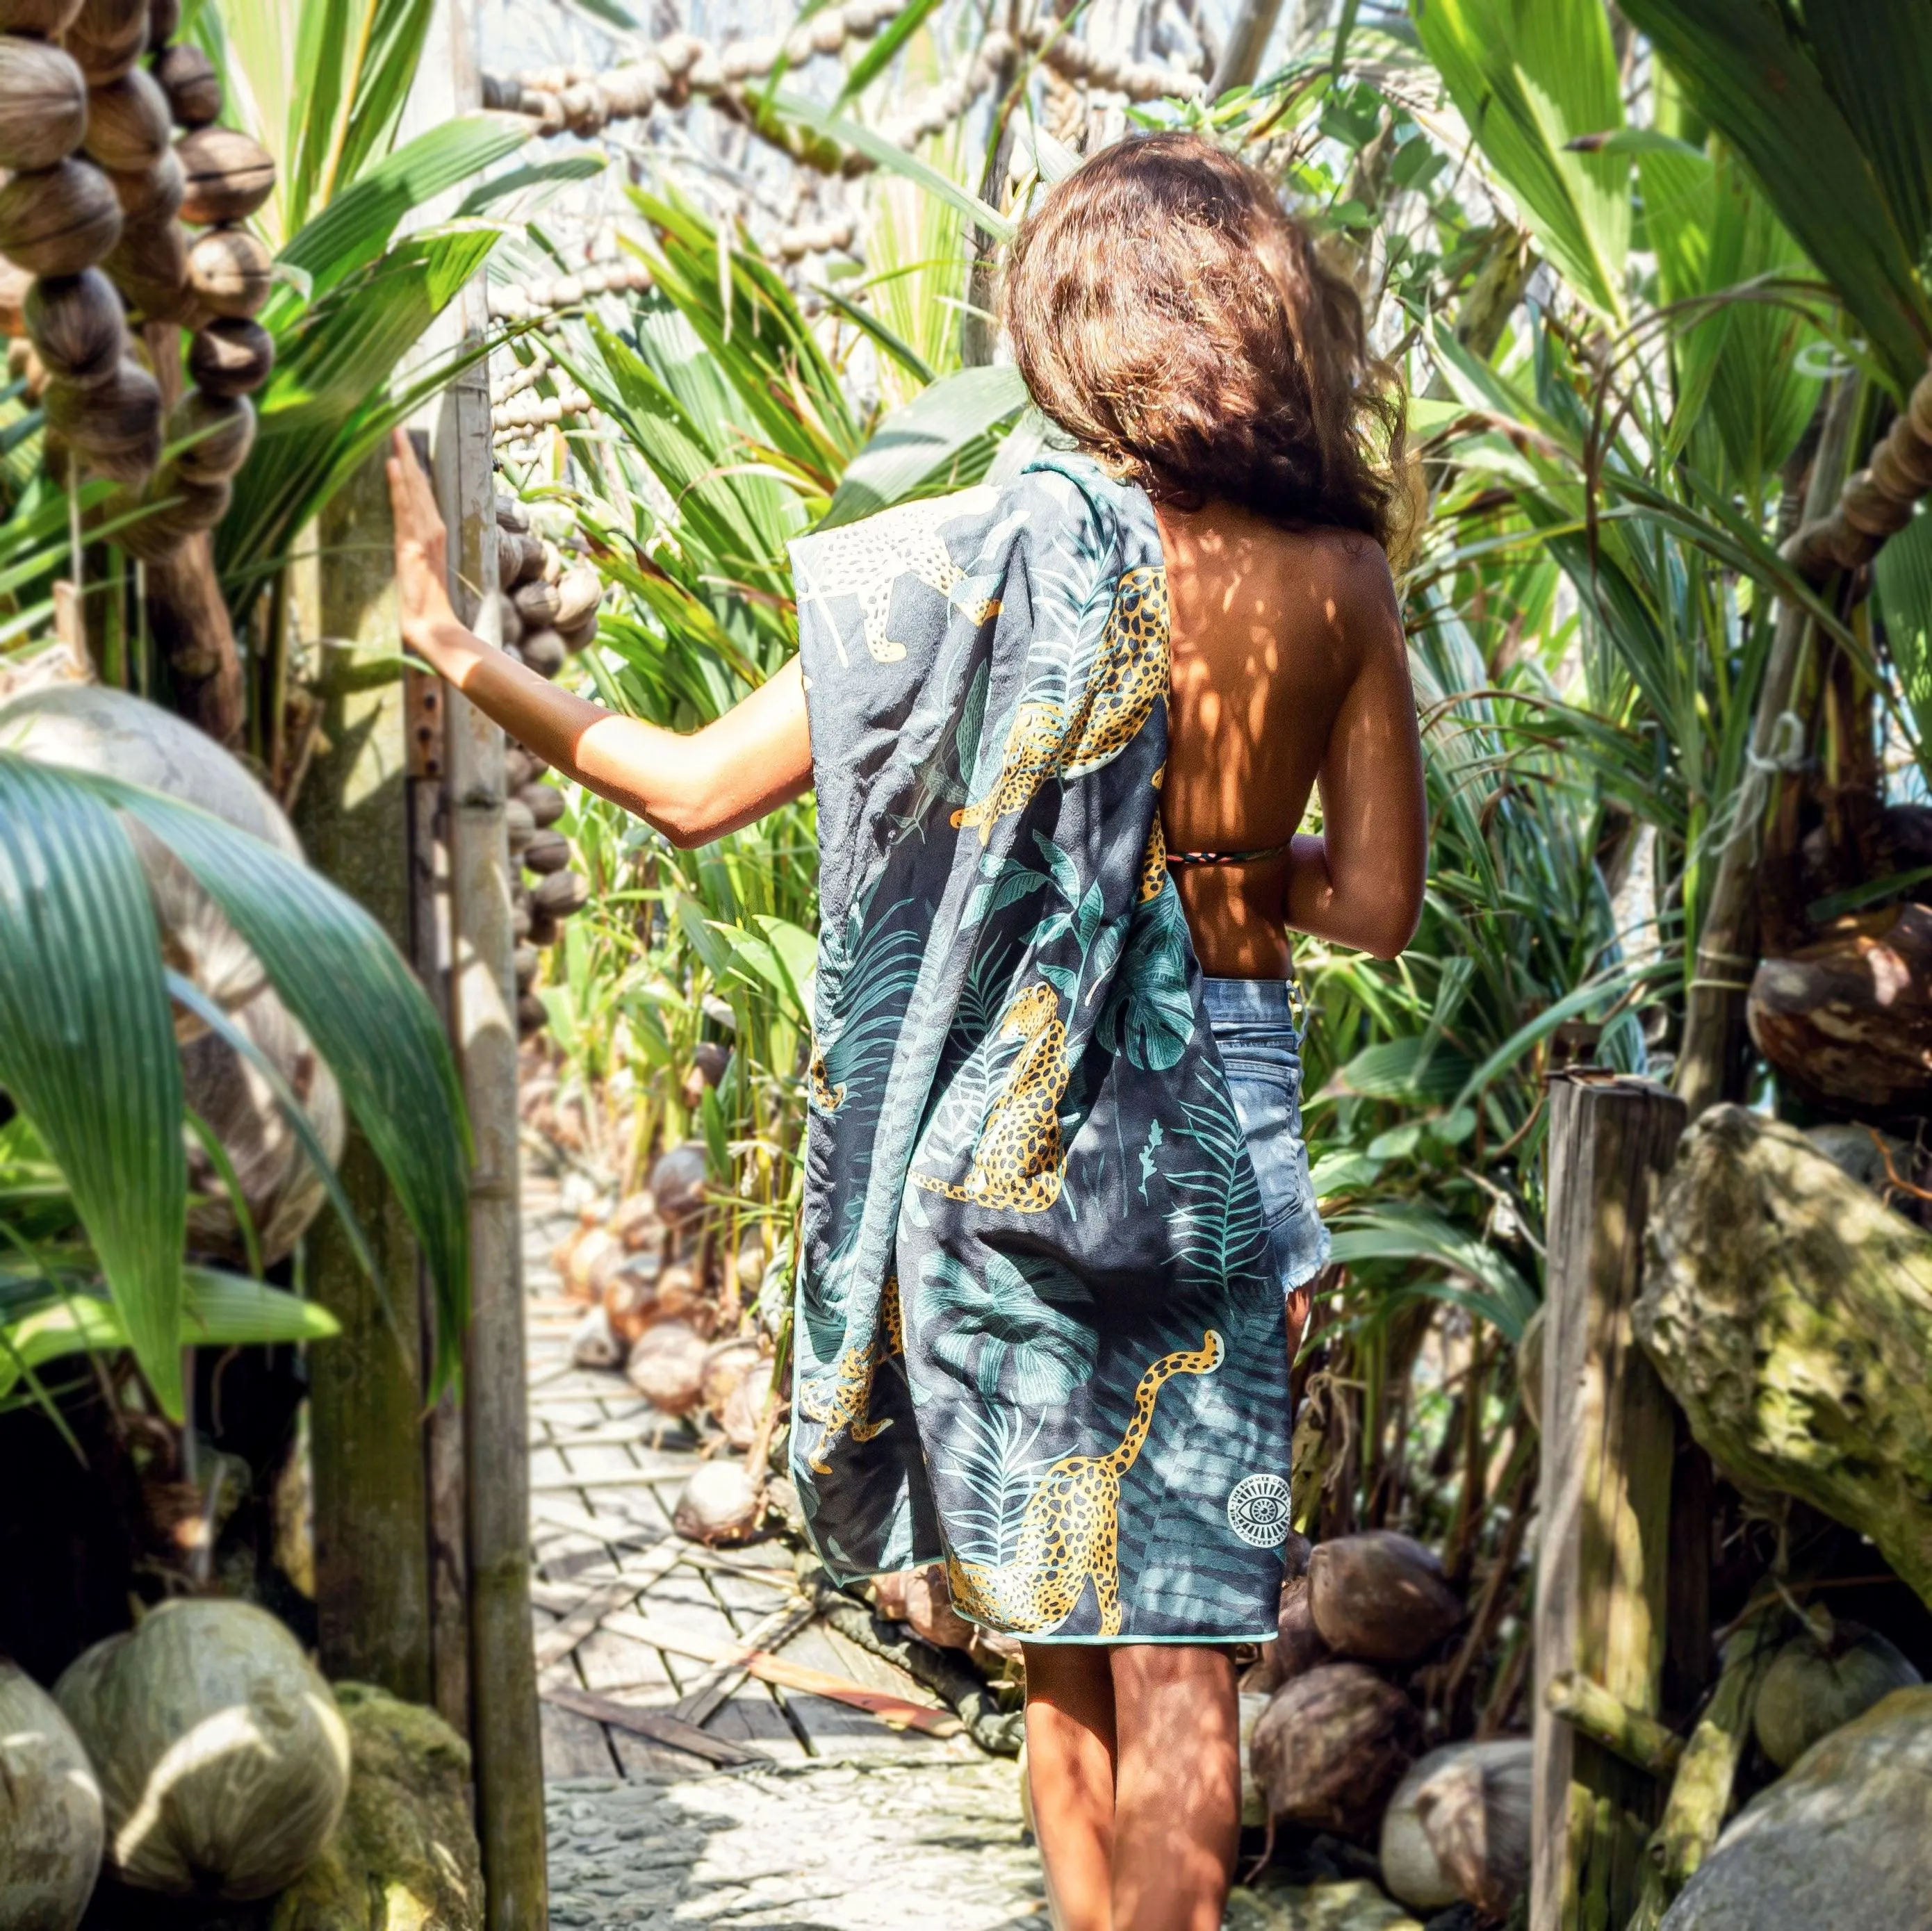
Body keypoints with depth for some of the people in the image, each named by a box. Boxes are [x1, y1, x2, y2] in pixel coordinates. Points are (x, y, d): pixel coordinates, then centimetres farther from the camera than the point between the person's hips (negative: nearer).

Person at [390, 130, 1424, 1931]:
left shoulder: (1010, 550, -11)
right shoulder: (1341, 573, -3)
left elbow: (697, 787, -11)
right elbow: (1379, 899, 3)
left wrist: (458, 645, -5)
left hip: (1015, 1135, -1)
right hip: (1229, 1124, 2)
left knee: (1061, 1656, 14)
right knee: (1182, 1662, 8)